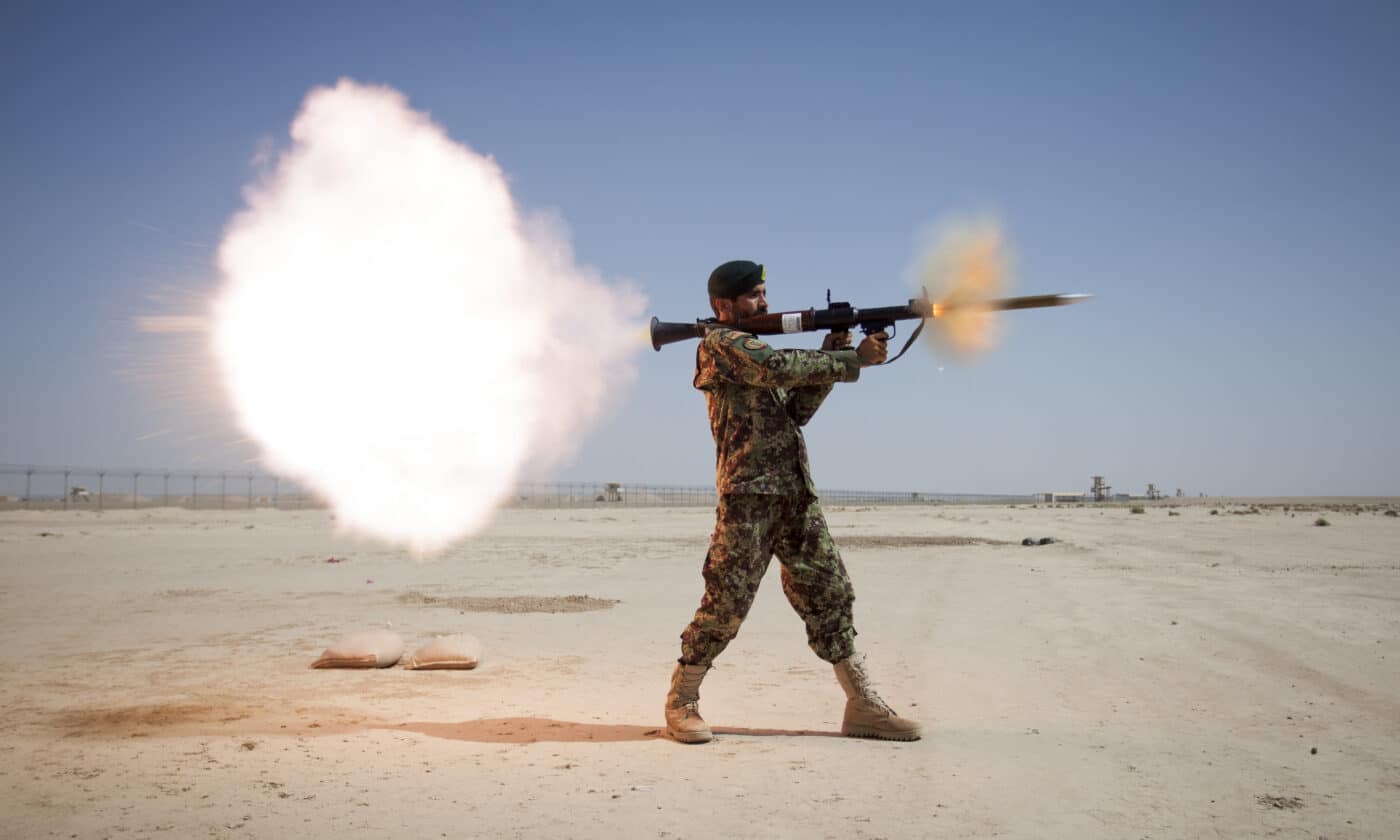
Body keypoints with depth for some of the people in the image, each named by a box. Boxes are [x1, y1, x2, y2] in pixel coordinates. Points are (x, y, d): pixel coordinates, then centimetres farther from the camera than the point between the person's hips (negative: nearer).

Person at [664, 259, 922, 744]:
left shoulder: (757, 350, 25)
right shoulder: (720, 343, -2)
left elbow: (797, 410, 16)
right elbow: (780, 367, -18)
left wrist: (830, 355, 4)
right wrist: (854, 361, -13)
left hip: (796, 495, 9)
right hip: (748, 494, -8)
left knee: (829, 594, 5)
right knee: (727, 602, -7)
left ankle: (863, 706, 9)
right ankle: (681, 702, 9)